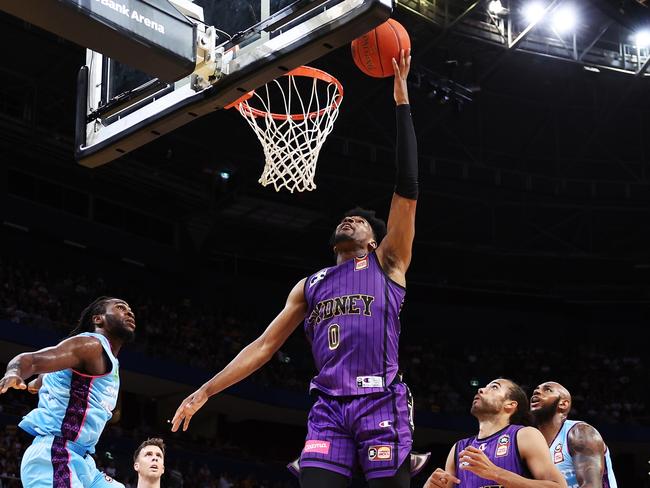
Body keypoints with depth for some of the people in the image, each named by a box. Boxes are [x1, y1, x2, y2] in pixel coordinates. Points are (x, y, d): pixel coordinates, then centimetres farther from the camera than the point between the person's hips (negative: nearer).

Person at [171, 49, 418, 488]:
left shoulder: (387, 263, 13)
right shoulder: (310, 287, 25)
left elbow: (407, 189, 4)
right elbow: (264, 345, 23)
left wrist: (401, 100, 1)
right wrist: (205, 391, 15)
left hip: (381, 403, -3)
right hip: (329, 407, 3)